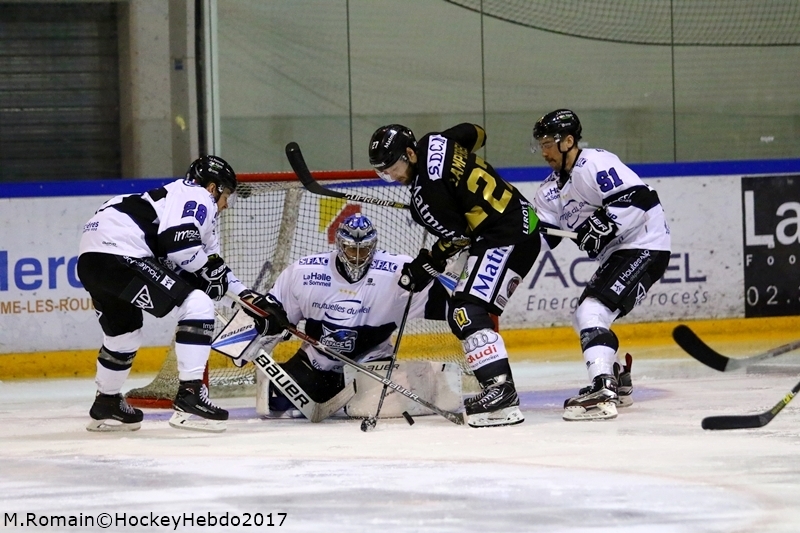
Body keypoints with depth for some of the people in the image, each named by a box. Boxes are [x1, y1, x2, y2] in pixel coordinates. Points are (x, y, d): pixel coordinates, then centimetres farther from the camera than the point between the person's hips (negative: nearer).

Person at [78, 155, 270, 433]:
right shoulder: (198, 197, 2)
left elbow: (212, 262, 34)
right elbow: (178, 242, -16)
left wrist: (246, 294, 27)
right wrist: (209, 266, 0)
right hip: (118, 253, -11)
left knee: (125, 331, 31)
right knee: (197, 304, -12)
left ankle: (106, 405, 49)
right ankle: (189, 397, -16)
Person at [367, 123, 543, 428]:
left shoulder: (427, 191, -21)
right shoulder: (434, 143, 4)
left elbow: (457, 236, -16)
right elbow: (476, 133, 23)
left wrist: (426, 267, -2)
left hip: (507, 239, -11)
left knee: (468, 312, -20)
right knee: (461, 315, 14)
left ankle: (501, 392, -29)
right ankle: (496, 385, 17)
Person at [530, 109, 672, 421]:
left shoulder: (595, 165, -16)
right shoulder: (553, 188, 14)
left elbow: (638, 198, -25)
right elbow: (542, 234, 7)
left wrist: (603, 225, -30)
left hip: (644, 247, -11)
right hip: (615, 254, 11)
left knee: (592, 310, -24)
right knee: (584, 318, 21)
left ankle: (602, 393, -34)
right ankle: (618, 381, 35)